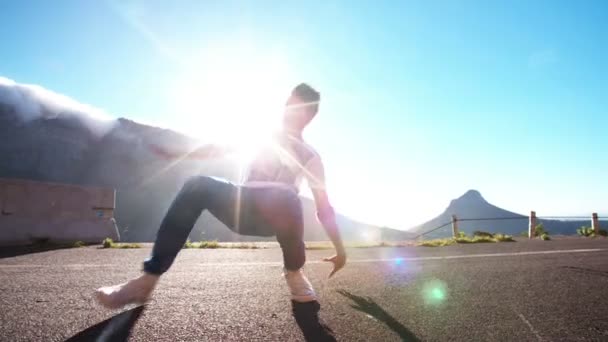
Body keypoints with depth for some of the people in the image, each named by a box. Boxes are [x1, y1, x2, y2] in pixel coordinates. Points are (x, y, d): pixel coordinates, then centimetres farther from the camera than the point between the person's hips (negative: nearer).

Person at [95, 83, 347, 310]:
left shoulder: (310, 157, 6)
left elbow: (324, 207, 1)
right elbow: (219, 149, 14)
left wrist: (339, 248, -5)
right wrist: (175, 154, 6)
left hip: (273, 217, -3)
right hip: (243, 210, 3)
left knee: (286, 197, -40)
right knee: (197, 185, -26)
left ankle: (294, 271, -12)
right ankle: (147, 280, -28)